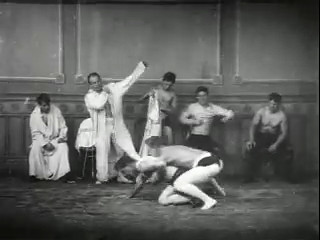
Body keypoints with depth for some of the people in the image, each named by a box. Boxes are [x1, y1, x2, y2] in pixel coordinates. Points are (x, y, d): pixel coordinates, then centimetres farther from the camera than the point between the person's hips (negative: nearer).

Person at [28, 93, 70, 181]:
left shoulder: (56, 111, -5)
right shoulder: (34, 115, -6)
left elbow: (63, 127, 4)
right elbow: (36, 133, -7)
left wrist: (62, 137, -15)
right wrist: (45, 144, -20)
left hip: (55, 139, 1)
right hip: (41, 140, 0)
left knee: (63, 147, -30)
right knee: (36, 148, -32)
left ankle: (62, 174, -27)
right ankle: (35, 174, -22)